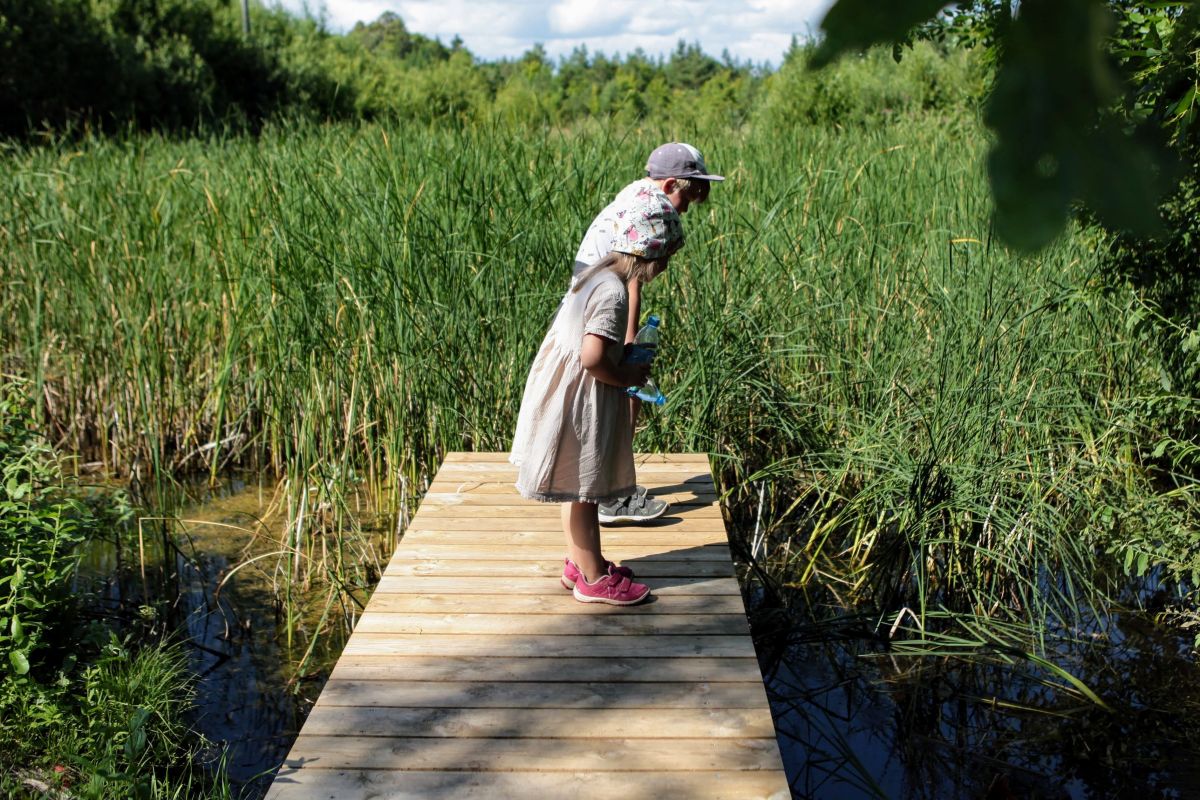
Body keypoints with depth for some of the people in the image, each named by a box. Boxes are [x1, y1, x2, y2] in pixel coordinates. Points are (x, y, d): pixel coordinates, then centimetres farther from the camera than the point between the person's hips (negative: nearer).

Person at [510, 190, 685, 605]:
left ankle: (579, 562, 34)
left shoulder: (596, 273, 5)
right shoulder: (613, 292, -24)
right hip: (581, 402, -10)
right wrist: (628, 377, -15)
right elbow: (592, 357, -30)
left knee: (579, 487, 20)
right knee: (585, 488, 3)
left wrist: (626, 355, 8)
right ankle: (594, 579, 17)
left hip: (565, 391, 10)